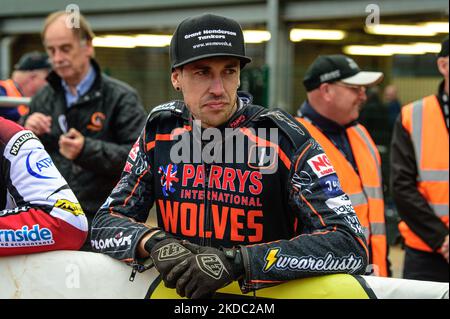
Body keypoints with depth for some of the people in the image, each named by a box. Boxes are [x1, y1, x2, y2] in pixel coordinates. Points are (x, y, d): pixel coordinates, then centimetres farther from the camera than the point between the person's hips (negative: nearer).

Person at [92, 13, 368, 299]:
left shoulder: (284, 140, -10)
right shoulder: (159, 133, 1)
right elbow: (105, 226, 4)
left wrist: (236, 261, -26)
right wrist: (152, 241, -17)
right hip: (177, 294, 4)